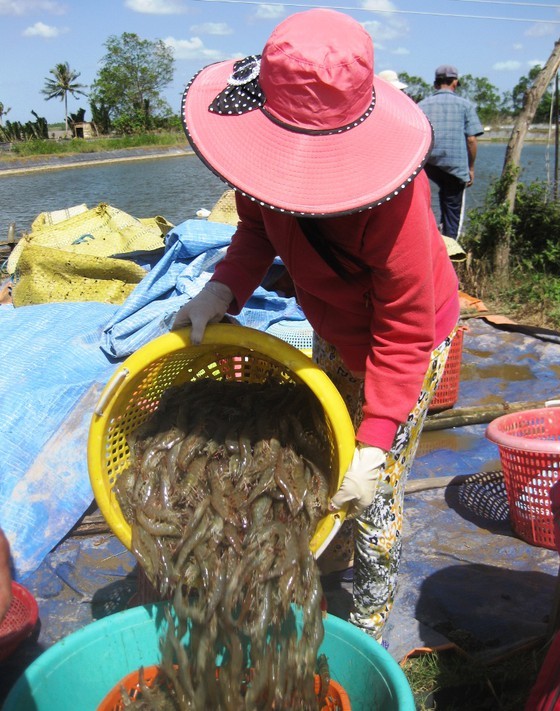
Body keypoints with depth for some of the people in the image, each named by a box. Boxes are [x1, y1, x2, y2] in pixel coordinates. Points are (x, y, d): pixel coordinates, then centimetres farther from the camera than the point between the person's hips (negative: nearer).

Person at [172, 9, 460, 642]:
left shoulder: (388, 196, -41)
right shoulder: (280, 159, -23)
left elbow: (403, 335, -33)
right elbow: (258, 226, -5)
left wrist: (373, 447, -33)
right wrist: (224, 288, -25)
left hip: (405, 341, -7)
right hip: (334, 329, 7)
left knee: (372, 493, 1)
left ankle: (367, 625, 28)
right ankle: (332, 557, 53)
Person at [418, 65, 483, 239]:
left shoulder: (421, 105, 12)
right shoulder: (465, 105, 6)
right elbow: (471, 139, -1)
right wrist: (471, 168, 8)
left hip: (427, 164, 3)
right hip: (456, 165, -3)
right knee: (453, 209, 7)